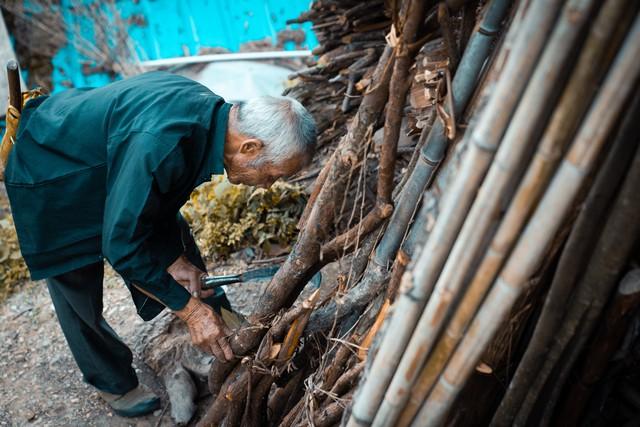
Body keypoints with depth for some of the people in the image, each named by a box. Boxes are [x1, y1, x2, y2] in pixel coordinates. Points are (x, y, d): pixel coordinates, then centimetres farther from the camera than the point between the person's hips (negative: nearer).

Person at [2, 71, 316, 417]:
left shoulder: (212, 113, -15)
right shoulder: (161, 144, -42)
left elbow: (161, 197, 0)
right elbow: (121, 244, -32)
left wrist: (175, 259, -4)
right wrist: (189, 309, -26)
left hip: (100, 154, 8)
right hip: (51, 178, -7)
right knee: (79, 292, 7)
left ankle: (225, 331, 28)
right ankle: (113, 383, 29)